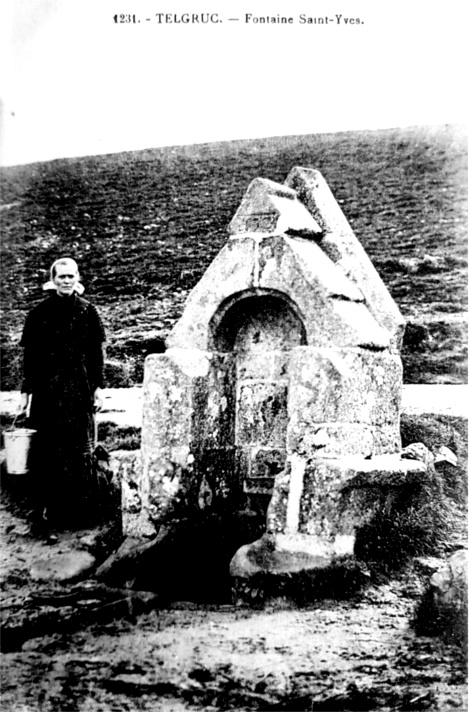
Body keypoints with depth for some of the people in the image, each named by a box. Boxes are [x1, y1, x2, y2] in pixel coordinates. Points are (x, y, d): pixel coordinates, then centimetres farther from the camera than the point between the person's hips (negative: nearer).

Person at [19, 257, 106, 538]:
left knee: (81, 449, 5)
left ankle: (78, 512, 16)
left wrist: (99, 386, -1)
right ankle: (45, 512, 6)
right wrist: (26, 391, 3)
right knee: (47, 449, -1)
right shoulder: (40, 313, 3)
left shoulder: (87, 311, 2)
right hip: (47, 388, 0)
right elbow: (29, 355, 5)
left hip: (80, 388, 0)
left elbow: (97, 352, 4)